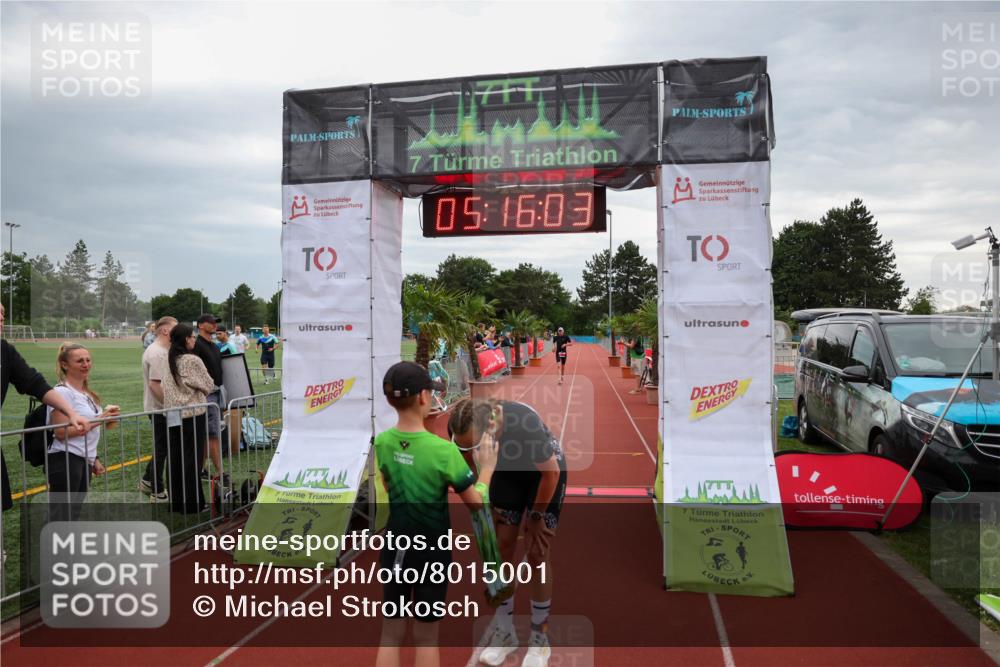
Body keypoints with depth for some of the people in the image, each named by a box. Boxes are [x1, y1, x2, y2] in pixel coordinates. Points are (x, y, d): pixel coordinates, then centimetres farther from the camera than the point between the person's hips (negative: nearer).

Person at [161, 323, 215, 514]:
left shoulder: (168, 361, 3)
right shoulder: (193, 361, -13)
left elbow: (163, 386, 12)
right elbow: (209, 386, -3)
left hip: (172, 416, 6)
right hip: (193, 414, -6)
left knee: (174, 458, 11)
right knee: (192, 459, 2)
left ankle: (176, 501, 19)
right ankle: (192, 503, 7)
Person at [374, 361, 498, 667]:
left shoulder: (382, 443, -7)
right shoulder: (443, 450, -21)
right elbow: (476, 502, -12)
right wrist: (487, 468, 4)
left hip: (394, 549, 4)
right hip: (431, 553, -3)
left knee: (390, 635, 15)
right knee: (425, 639, 12)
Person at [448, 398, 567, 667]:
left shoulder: (524, 424, -41)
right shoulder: (466, 430, -28)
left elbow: (552, 472, -23)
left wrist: (536, 516, -13)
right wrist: (487, 507, -4)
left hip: (544, 473, -4)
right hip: (508, 472, 4)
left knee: (536, 555, -5)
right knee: (502, 548, 1)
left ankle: (540, 638, 11)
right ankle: (504, 632, 16)